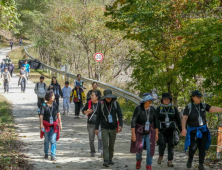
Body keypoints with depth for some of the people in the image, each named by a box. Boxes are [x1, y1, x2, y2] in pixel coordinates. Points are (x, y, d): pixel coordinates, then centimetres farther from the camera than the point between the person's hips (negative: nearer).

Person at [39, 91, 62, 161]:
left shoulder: (55, 105, 2)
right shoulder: (44, 106, -8)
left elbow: (58, 115, 10)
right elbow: (41, 116, -10)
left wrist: (60, 124, 10)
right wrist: (41, 125, -20)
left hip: (54, 126, 1)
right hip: (46, 126, -1)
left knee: (53, 140, -7)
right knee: (46, 141, 11)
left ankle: (53, 155, -6)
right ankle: (46, 153, 30)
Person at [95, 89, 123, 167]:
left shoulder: (115, 103, -3)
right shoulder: (101, 104, -5)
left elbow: (120, 115, -2)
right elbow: (98, 117, 1)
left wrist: (120, 125, -16)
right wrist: (96, 128, 1)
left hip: (113, 128, 2)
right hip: (104, 128, -2)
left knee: (111, 145, 11)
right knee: (105, 145, -11)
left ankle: (110, 159, 25)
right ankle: (105, 161, -16)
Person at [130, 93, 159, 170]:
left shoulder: (152, 109, -6)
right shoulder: (138, 108, -18)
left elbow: (155, 122, 1)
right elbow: (133, 121, -19)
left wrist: (156, 134, 1)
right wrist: (133, 134, -23)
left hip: (149, 132, 2)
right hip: (139, 132, -2)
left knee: (150, 150, -8)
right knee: (139, 149, -6)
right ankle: (139, 159, 29)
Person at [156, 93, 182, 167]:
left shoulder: (174, 108, 3)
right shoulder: (159, 109, 0)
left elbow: (178, 119, 8)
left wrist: (181, 130, 8)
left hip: (172, 130, 1)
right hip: (162, 130, -1)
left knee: (171, 145, -3)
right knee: (162, 145, -8)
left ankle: (170, 161, 3)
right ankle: (161, 156, 22)